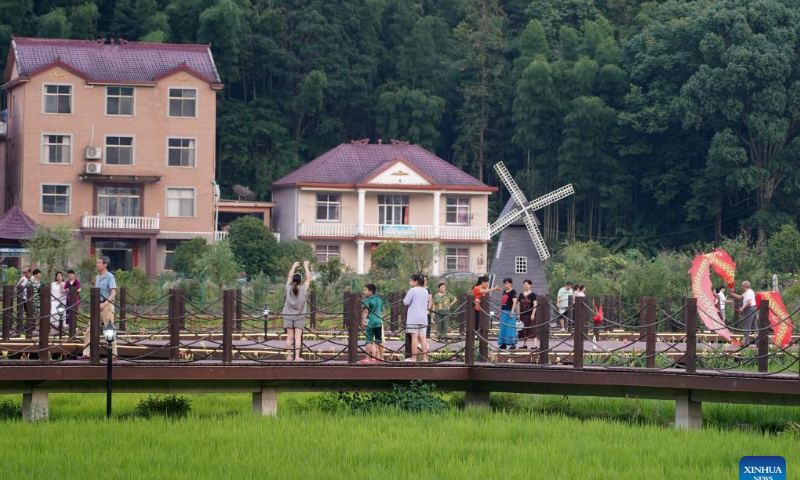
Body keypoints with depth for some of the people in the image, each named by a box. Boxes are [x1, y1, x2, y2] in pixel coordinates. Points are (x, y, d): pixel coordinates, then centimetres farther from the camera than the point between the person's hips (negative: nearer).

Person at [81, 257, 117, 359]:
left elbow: (113, 293, -15)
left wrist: (105, 304, -26)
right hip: (97, 306, 8)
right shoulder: (97, 277, 15)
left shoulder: (110, 277, -8)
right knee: (89, 330, 1)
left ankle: (113, 354, 4)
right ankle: (87, 353, 3)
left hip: (107, 305, -7)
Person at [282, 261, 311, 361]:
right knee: (298, 337, -4)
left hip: (288, 316, 2)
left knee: (290, 337, 4)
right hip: (299, 317, -2)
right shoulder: (303, 289, -11)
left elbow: (290, 276, 9)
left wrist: (294, 266, 21)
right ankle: (297, 357, -9)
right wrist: (306, 267, 11)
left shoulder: (289, 288, -7)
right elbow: (308, 278, 1)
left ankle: (289, 356, 6)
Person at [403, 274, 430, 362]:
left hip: (413, 318, -6)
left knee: (414, 336, -6)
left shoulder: (412, 290, -8)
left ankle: (413, 357, -6)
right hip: (423, 317, 6)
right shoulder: (425, 291, 14)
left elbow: (405, 302, -9)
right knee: (423, 337, 4)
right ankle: (425, 357, 0)